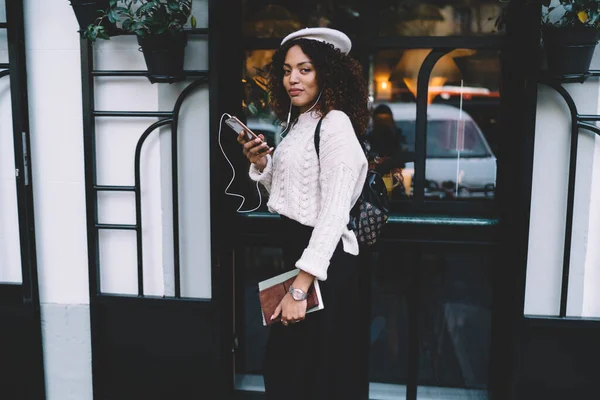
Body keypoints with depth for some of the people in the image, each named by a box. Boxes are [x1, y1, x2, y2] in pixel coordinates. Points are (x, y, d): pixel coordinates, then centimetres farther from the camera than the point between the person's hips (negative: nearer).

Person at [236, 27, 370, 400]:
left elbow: (334, 213, -23)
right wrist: (260, 163, 0)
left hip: (325, 261, -9)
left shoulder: (335, 124, -16)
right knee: (284, 365, 20)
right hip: (296, 249, 9)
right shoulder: (298, 122, 12)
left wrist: (300, 289, -26)